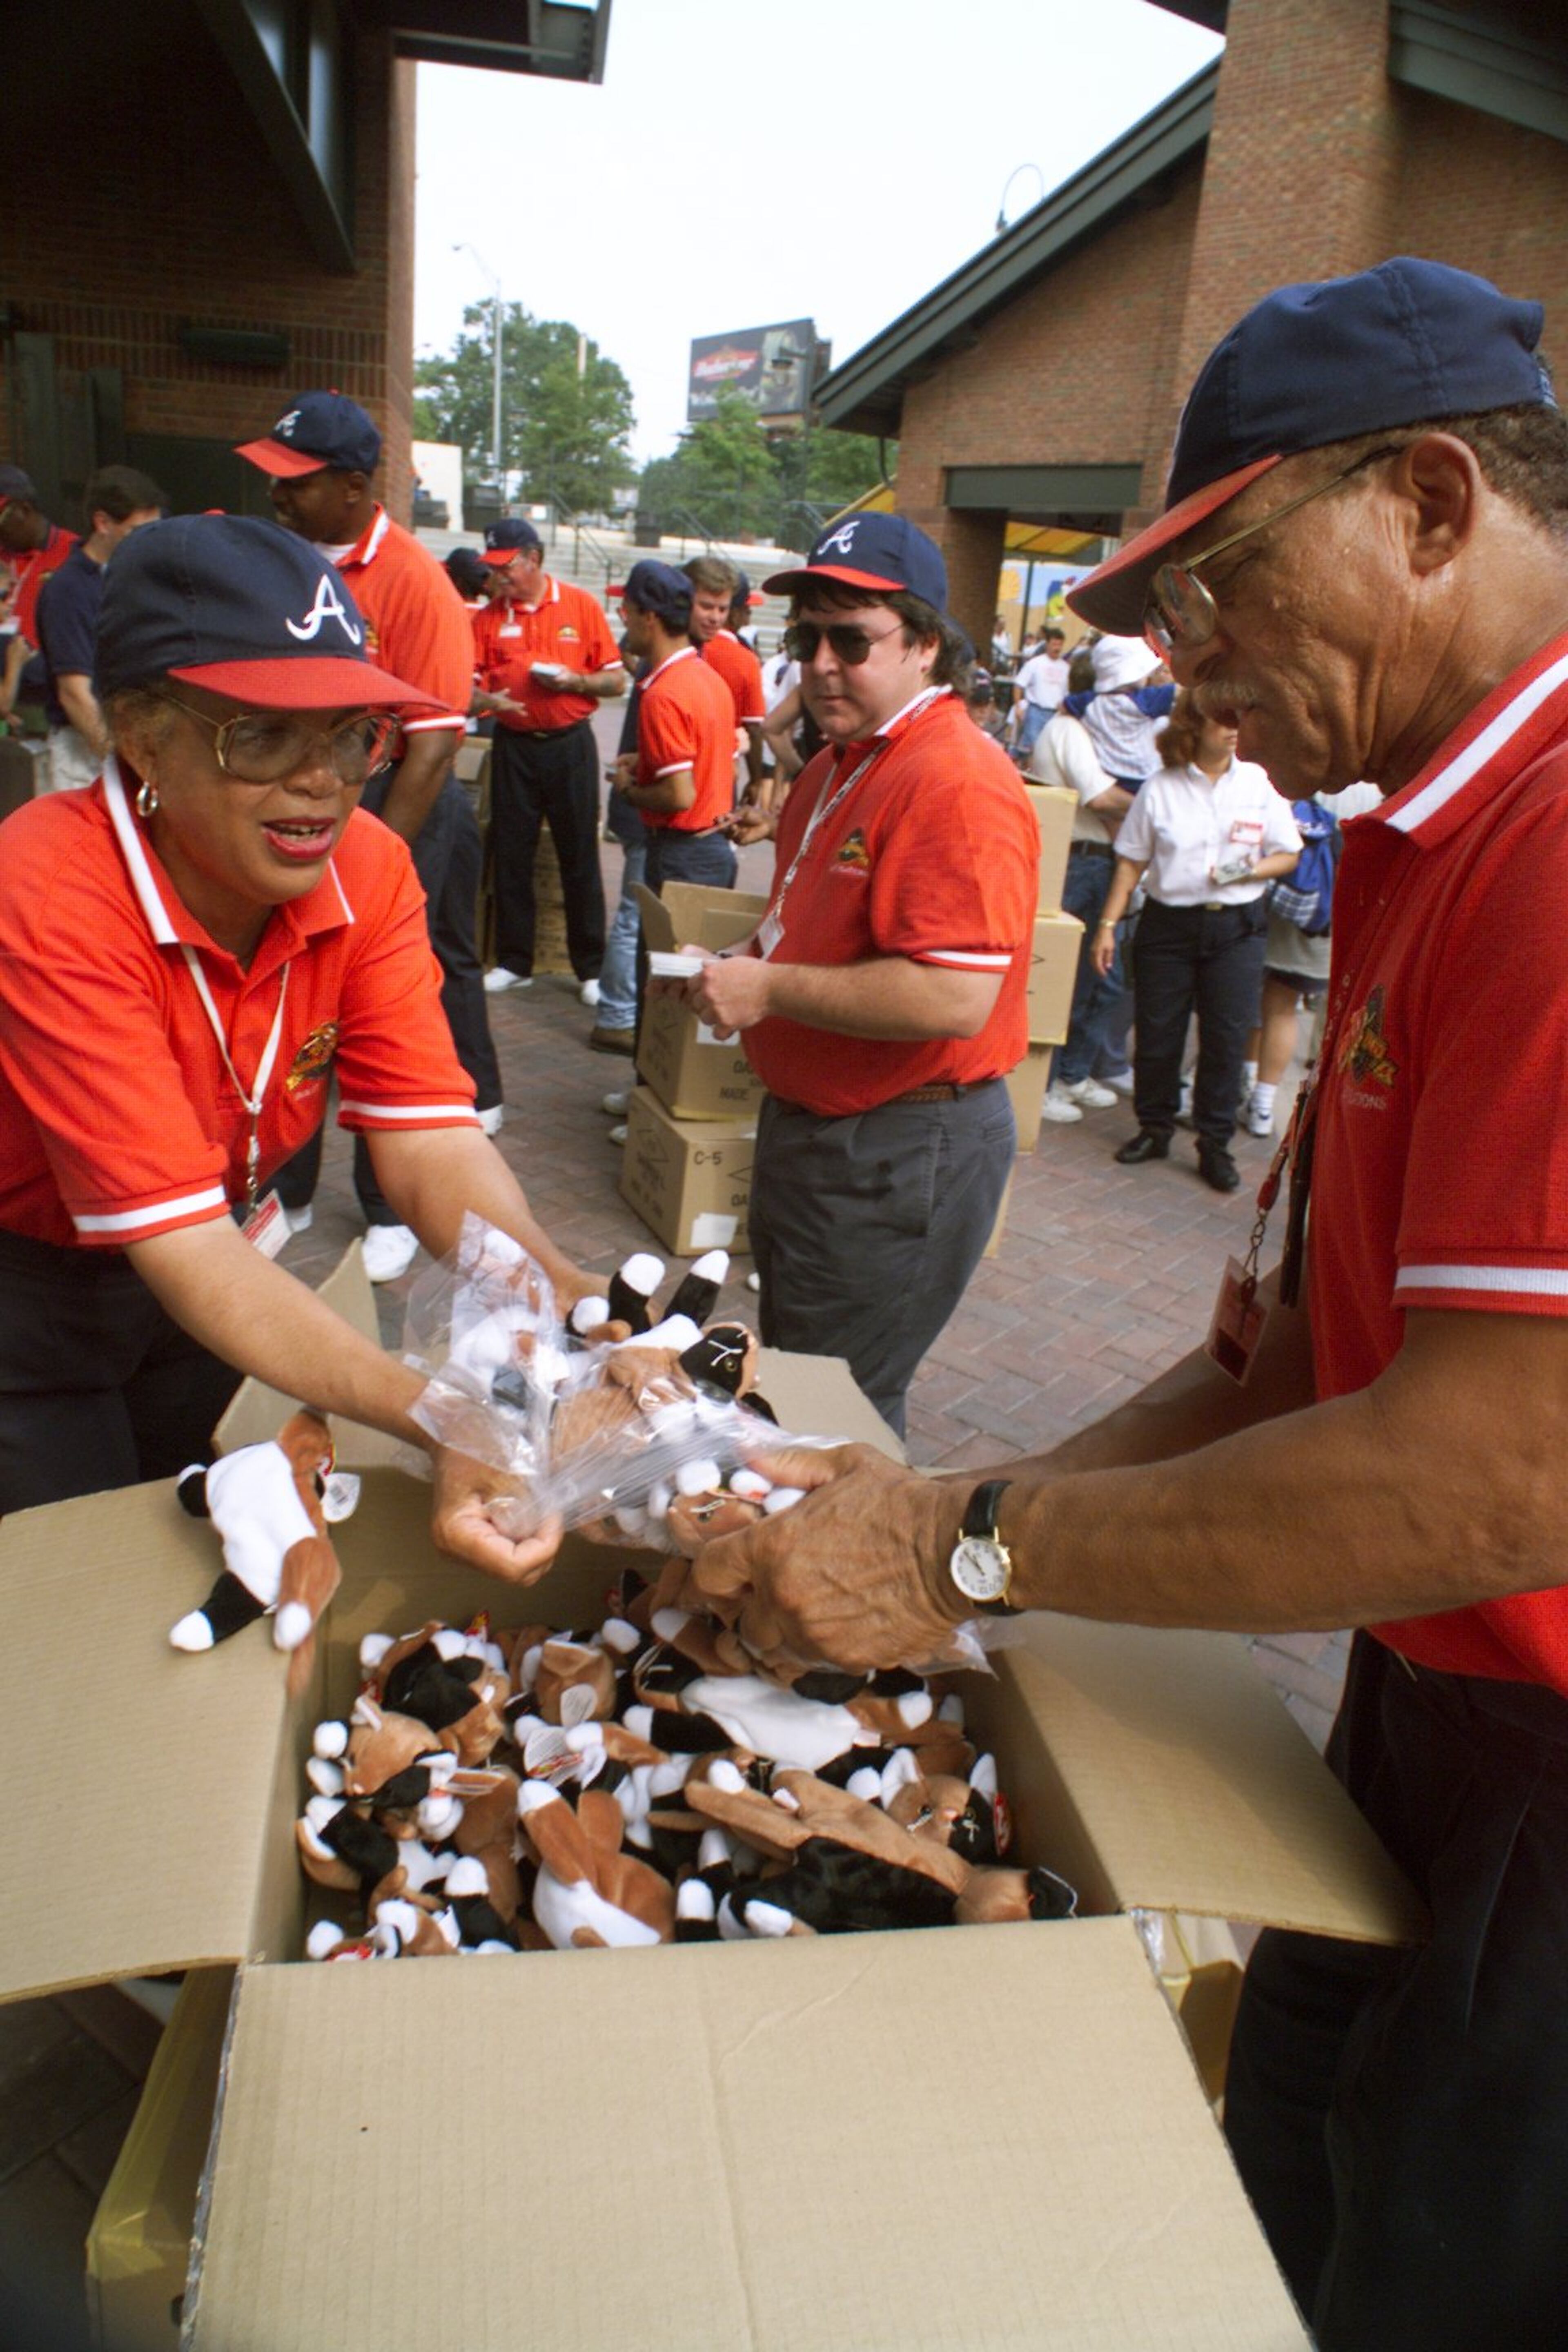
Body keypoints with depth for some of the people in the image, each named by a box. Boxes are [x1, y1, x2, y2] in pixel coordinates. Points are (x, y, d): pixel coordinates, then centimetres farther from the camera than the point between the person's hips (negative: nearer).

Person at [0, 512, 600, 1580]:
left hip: (213, 1255, 5)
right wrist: (440, 1419, -50)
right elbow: (182, 1246, -37)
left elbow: (430, 1140, -22)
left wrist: (567, 1296, -42)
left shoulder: (371, 870, -18)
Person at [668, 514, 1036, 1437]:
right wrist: (739, 967, 6)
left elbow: (955, 999, -32)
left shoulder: (957, 783, -23)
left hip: (900, 1156, -11)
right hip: (809, 1123, 11)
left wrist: (770, 989, -24)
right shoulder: (841, 763, 12)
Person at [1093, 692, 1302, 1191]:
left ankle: (1215, 1145, 12)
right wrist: (1108, 924, -1)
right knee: (1157, 1032, 5)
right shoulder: (1161, 788, 1)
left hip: (1236, 927, 0)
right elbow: (1131, 862, 4)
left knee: (1227, 1037, 0)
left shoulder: (1260, 784, 2)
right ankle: (1154, 1128, 25)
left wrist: (1254, 870, -14)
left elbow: (1289, 854, 6)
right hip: (1168, 923, 0)